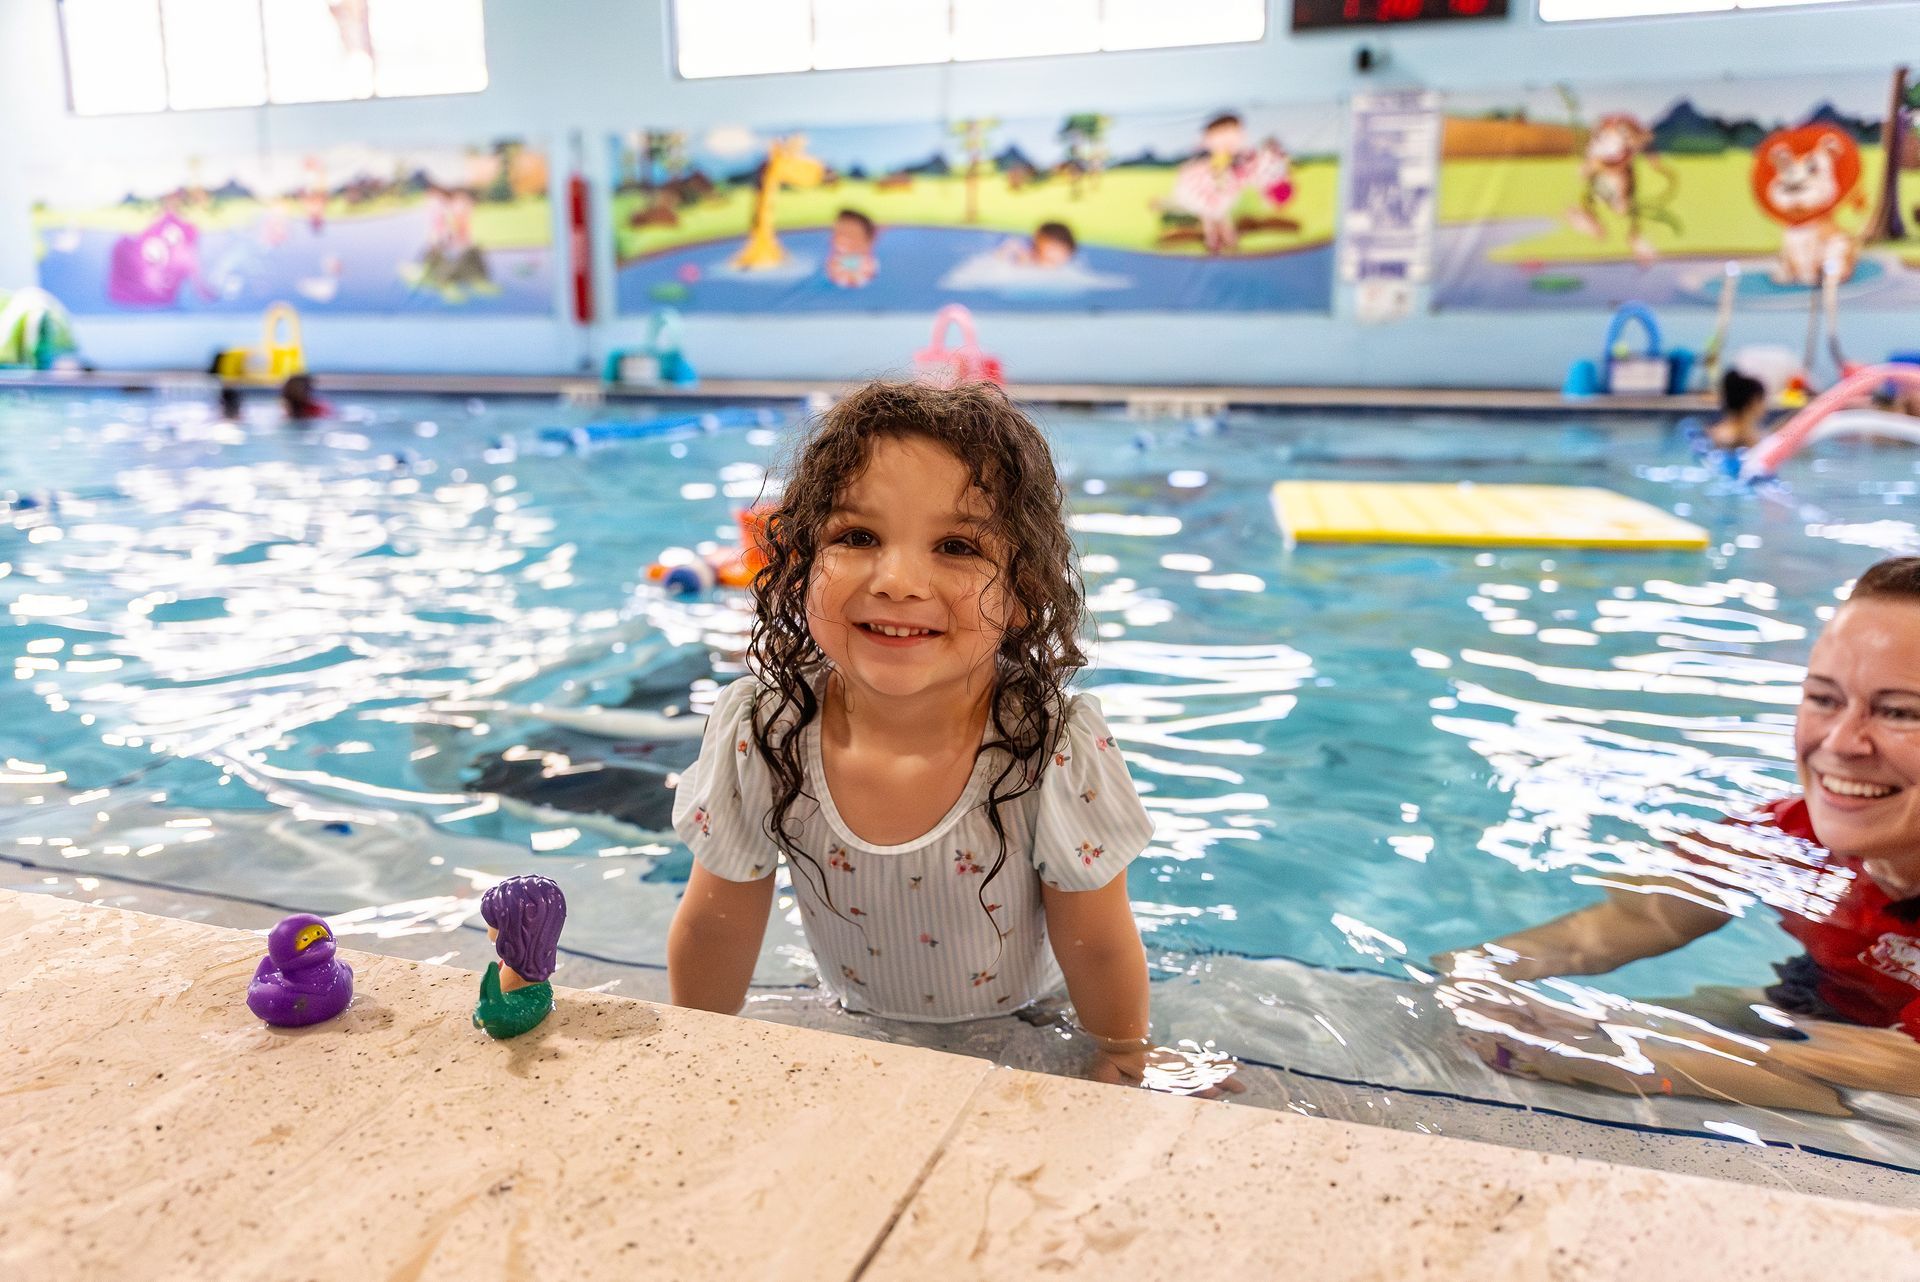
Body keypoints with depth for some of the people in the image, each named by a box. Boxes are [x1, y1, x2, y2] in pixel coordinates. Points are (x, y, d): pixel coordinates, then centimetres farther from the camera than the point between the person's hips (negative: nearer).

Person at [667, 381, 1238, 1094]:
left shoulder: (1058, 752, -33)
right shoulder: (759, 733, -26)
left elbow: (1098, 950, -17)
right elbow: (715, 930, -10)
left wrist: (1126, 1068, -5)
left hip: (1021, 1047, 0)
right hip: (851, 1042, 1)